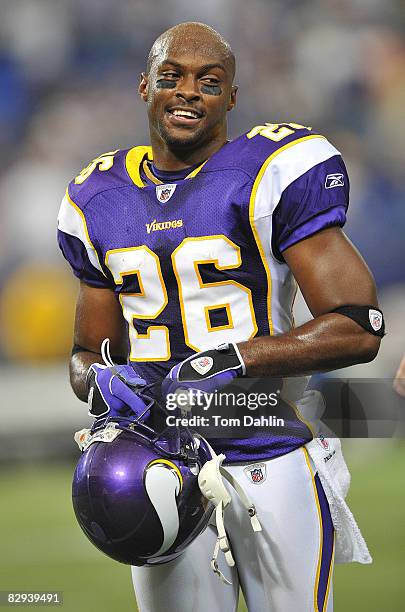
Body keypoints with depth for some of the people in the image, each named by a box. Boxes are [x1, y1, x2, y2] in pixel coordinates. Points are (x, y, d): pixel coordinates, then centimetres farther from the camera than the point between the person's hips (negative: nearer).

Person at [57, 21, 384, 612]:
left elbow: (359, 329, -14)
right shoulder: (99, 201, 10)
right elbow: (91, 350, 18)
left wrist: (228, 362, -21)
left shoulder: (276, 173, -9)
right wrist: (102, 384, -6)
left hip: (274, 463, -4)